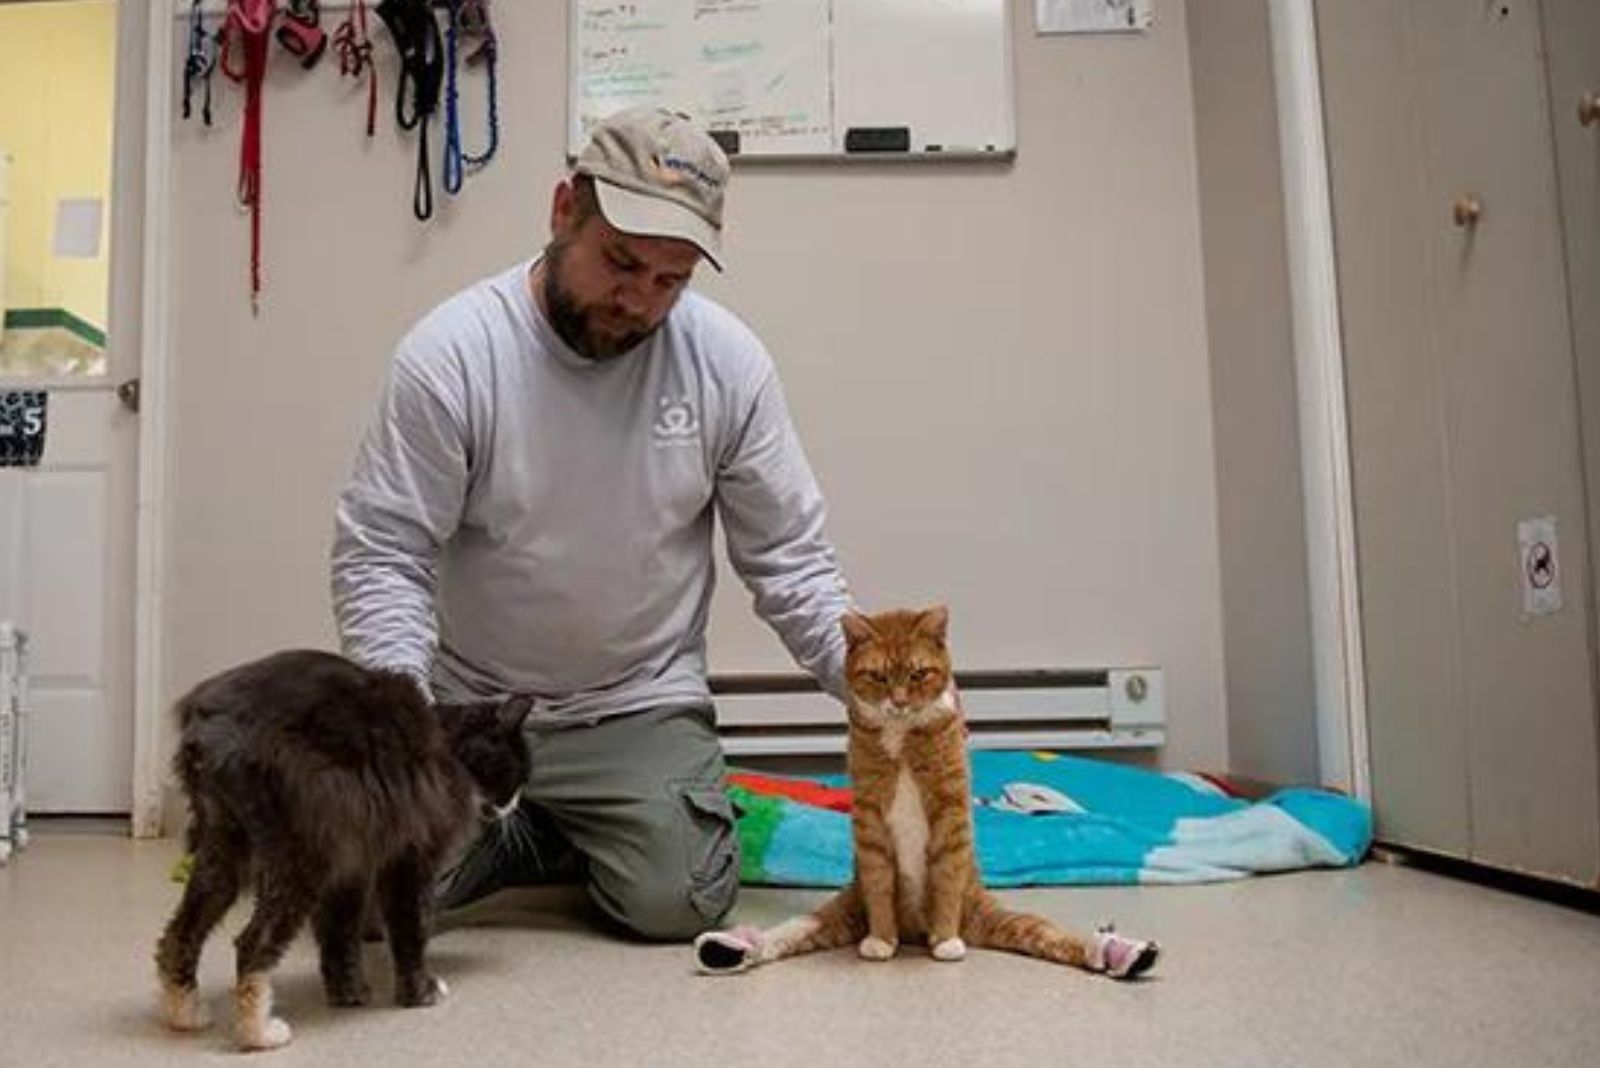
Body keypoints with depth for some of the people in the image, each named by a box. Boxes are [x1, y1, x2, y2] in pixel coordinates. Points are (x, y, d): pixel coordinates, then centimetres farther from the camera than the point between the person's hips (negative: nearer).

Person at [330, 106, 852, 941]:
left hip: (642, 706, 0)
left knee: (676, 899, -17)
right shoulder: (450, 353, -15)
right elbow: (380, 555, -12)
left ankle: (677, 809, 16)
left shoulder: (728, 361, -8)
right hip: (468, 703, 0)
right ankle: (536, 834, 15)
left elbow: (786, 556, -2)